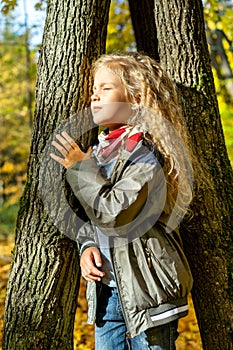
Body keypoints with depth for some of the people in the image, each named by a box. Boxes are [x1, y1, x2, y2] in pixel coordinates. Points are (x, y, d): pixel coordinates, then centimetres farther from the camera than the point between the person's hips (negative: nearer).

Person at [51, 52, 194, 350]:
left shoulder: (147, 155, -14)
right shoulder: (98, 153, 11)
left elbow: (115, 215, -23)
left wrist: (80, 169, -14)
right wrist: (87, 245, -2)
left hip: (144, 291, -8)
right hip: (106, 289, 8)